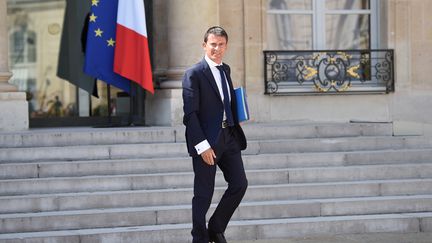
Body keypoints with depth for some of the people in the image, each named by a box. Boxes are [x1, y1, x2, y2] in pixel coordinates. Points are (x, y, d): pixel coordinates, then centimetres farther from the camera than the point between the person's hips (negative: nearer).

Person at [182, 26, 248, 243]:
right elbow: (190, 114, -14)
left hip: (229, 136, 7)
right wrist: (202, 145, -19)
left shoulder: (225, 70, 14)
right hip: (207, 140, -7)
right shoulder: (194, 74, -10)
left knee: (239, 184, 6)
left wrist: (237, 116, 6)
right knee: (204, 193, 0)